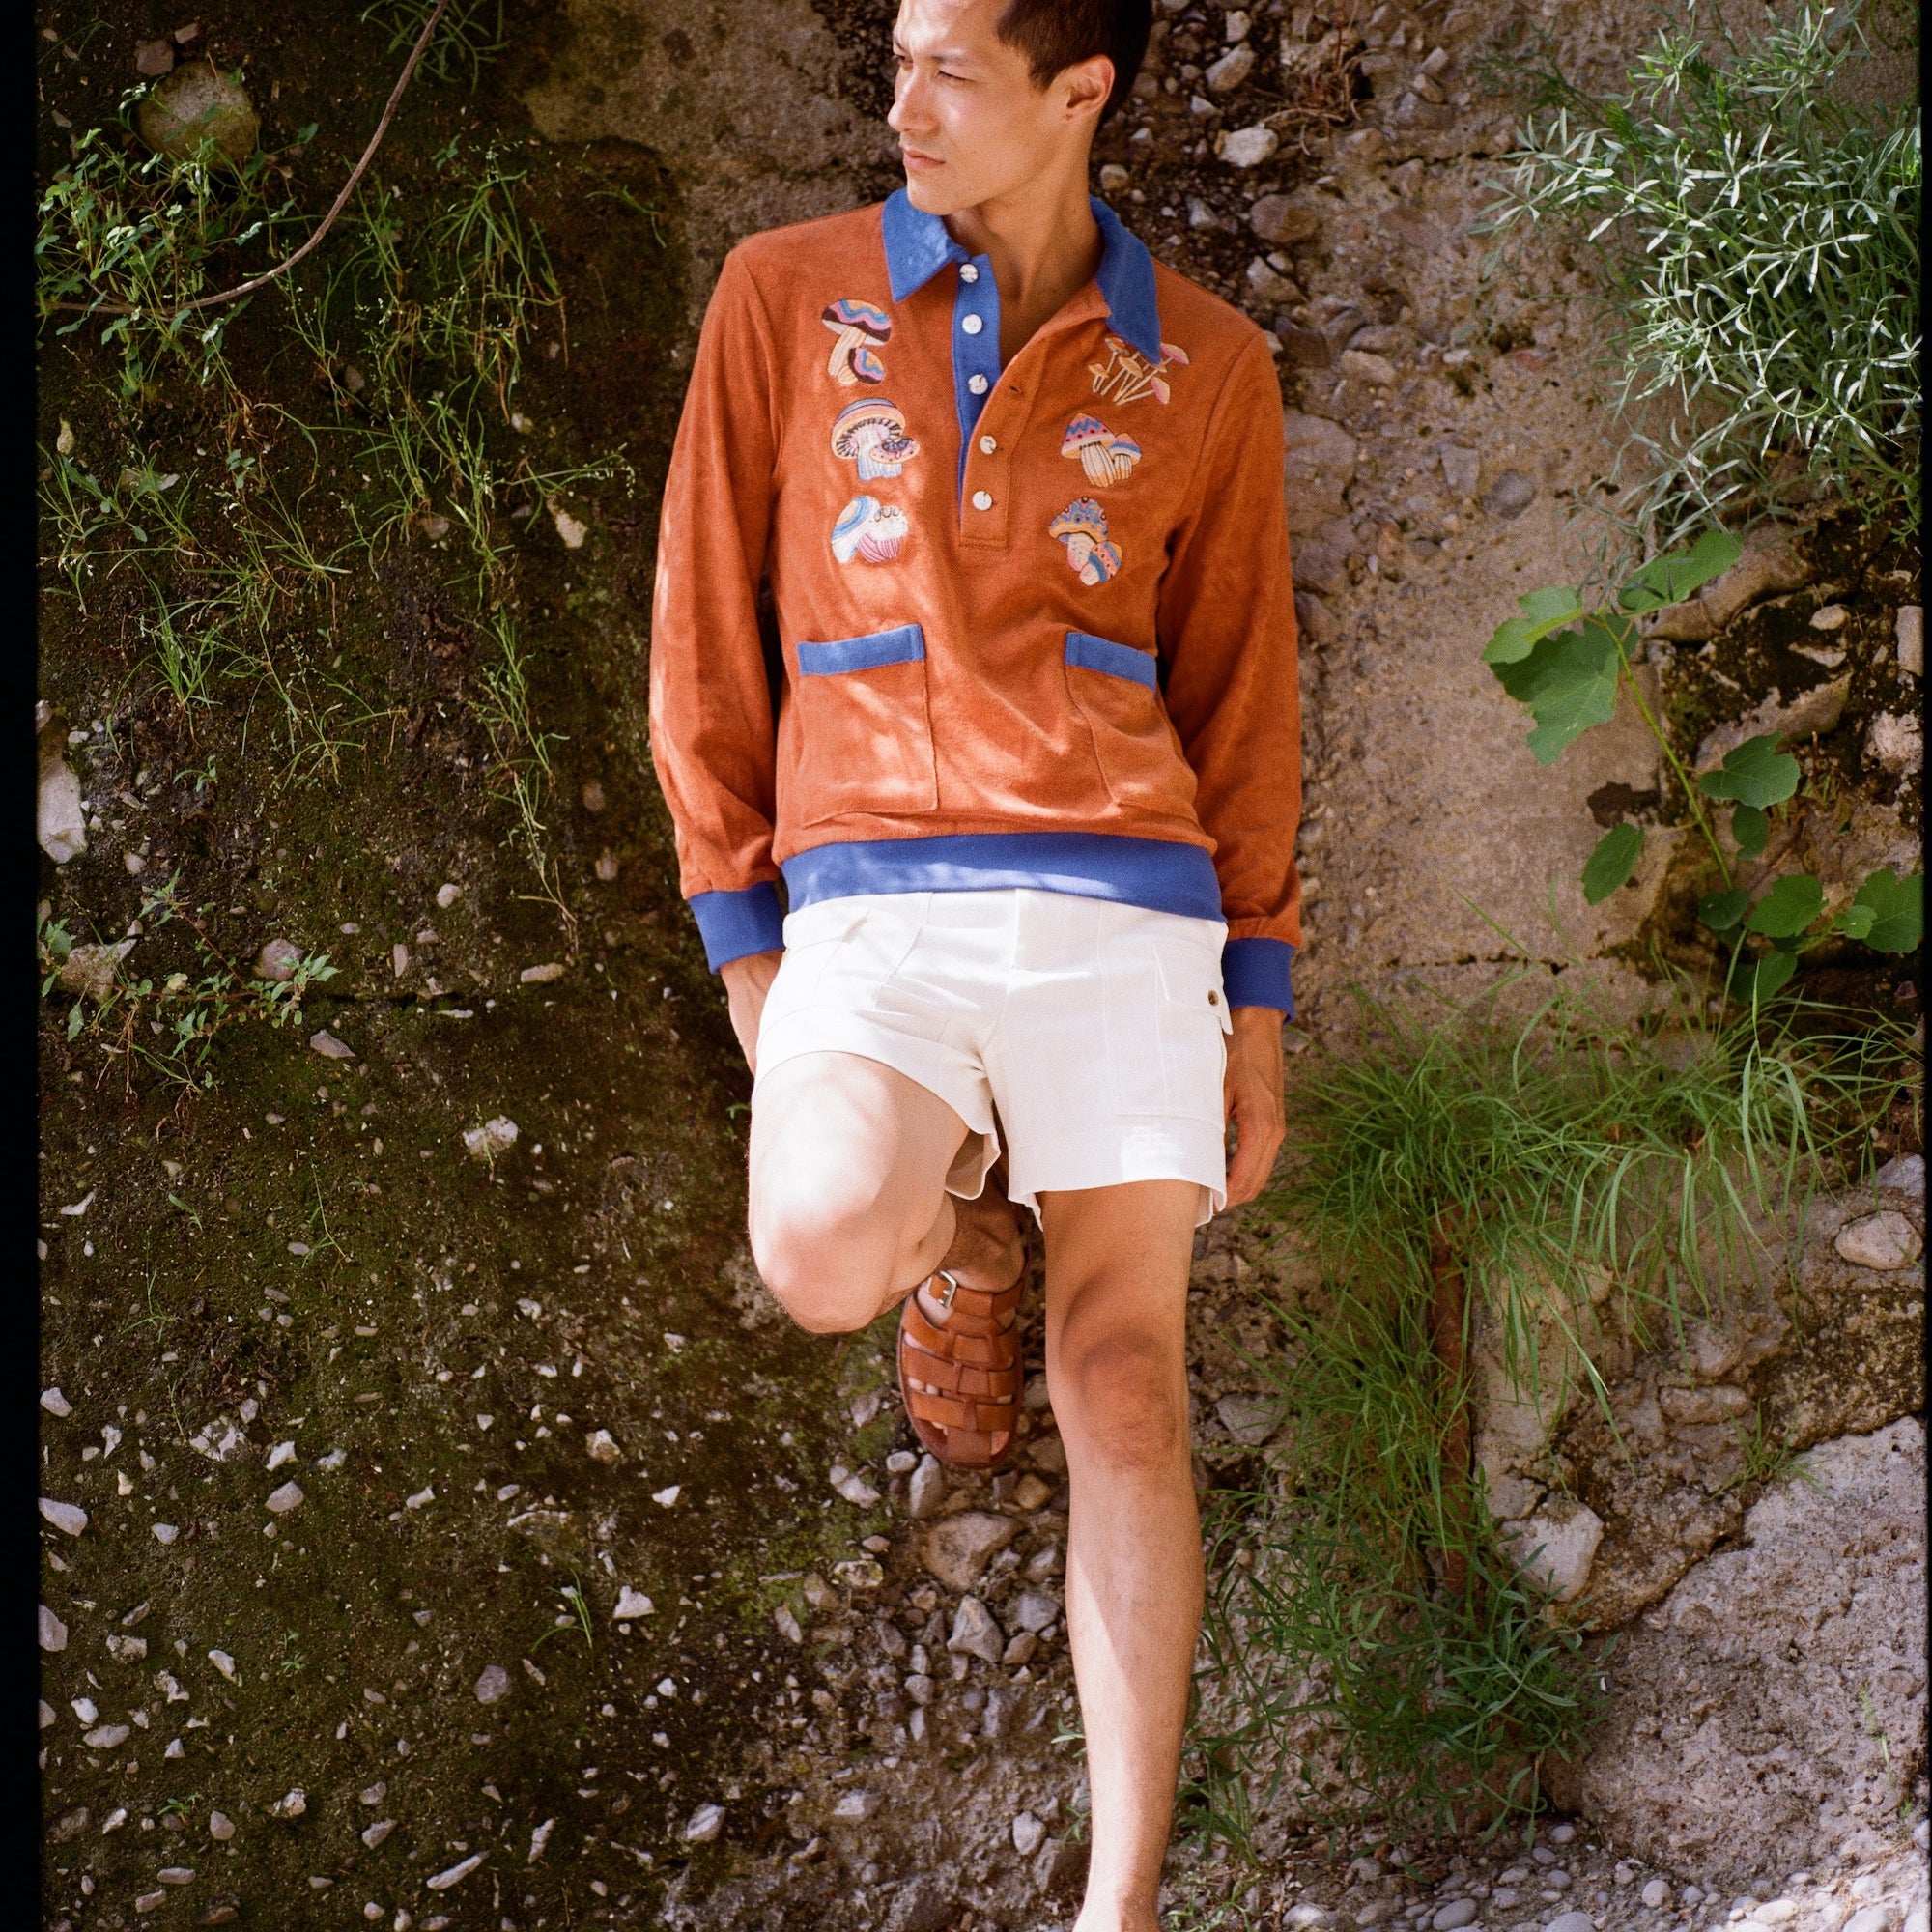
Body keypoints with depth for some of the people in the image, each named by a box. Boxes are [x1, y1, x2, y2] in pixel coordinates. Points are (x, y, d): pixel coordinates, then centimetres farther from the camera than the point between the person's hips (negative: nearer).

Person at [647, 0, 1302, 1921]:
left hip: (1125, 903, 1)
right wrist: (744, 937, 5)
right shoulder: (786, 298, 8)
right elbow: (708, 629, 9)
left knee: (1122, 1385, -3)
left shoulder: (1203, 369, 10)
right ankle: (961, 1212, 12)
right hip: (876, 900, -1)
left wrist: (1257, 1000, 11)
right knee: (825, 1249, -28)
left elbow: (1240, 694, 14)